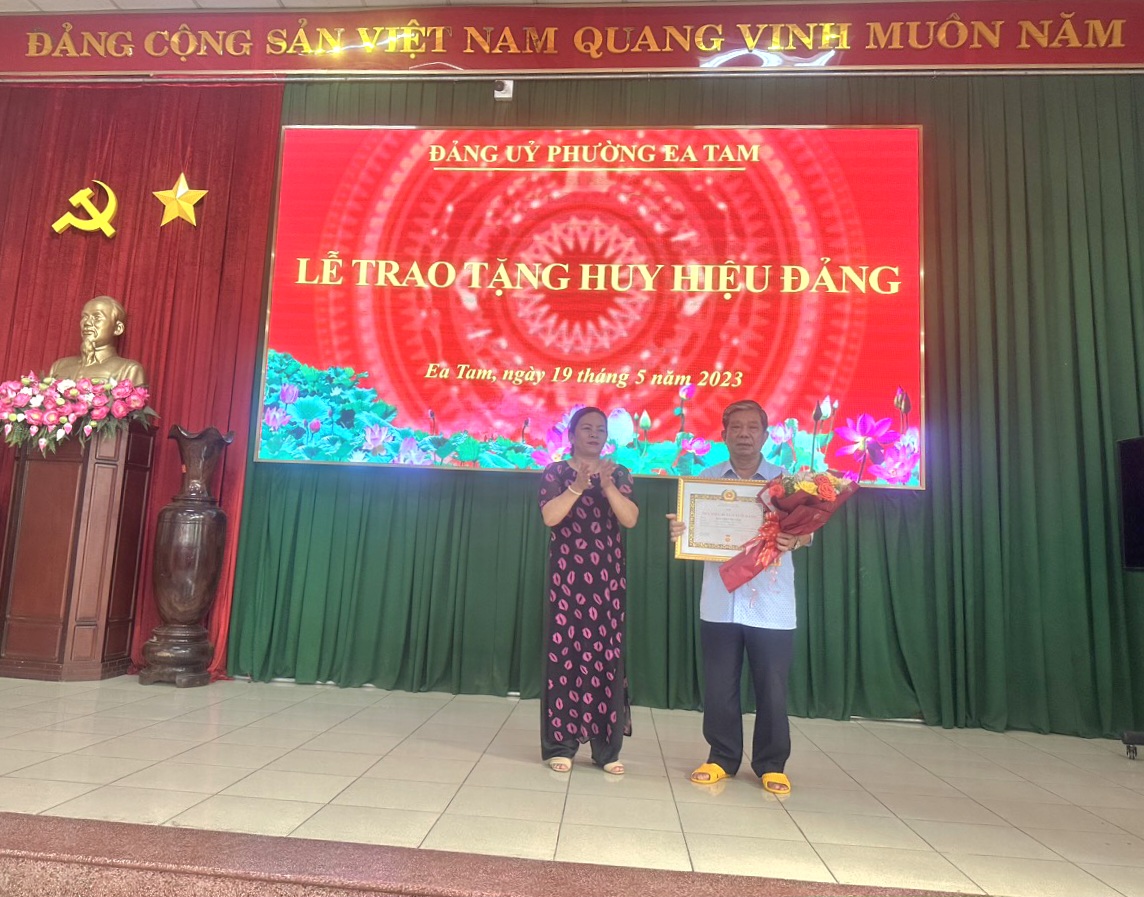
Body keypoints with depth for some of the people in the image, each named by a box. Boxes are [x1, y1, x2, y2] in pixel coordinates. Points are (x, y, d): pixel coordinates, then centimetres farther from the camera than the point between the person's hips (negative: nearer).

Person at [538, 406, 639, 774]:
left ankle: (607, 748, 8)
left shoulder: (619, 474, 11)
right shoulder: (555, 472, 4)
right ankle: (560, 745, 7)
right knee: (564, 652, -3)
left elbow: (631, 519, -3)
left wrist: (608, 486, -16)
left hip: (608, 576, 2)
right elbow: (549, 516, -10)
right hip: (566, 573, -2)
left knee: (607, 655, 0)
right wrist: (577, 486, -20)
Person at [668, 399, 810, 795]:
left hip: (770, 604, -1)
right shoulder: (707, 480, 7)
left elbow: (806, 530, -3)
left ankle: (771, 764, 23)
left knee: (771, 688, 5)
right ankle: (722, 758, 26)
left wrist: (794, 539, -26)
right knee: (719, 686, 9)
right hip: (719, 602, 2)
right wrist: (678, 532, -15)